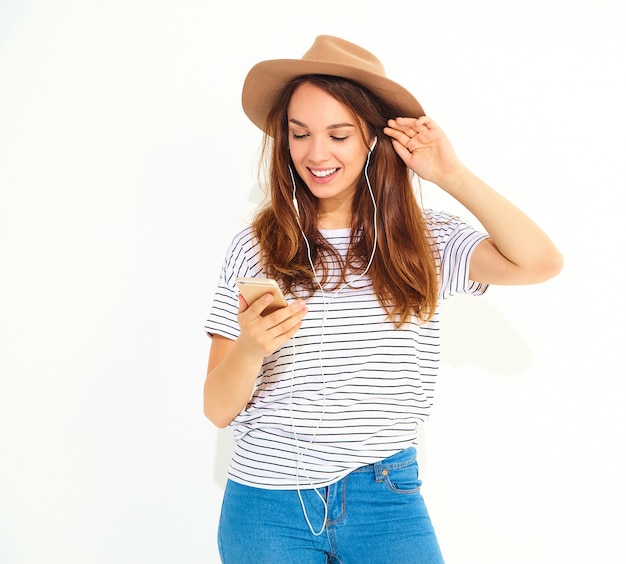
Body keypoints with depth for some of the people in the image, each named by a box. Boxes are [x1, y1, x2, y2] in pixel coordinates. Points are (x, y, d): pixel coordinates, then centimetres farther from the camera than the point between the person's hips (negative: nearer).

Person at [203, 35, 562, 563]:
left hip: (387, 500, 1)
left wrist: (452, 175, -11)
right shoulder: (254, 249, -4)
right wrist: (251, 347, -24)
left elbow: (540, 262, -15)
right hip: (270, 504, 0)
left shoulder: (424, 239, 0)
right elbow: (219, 410, -3)